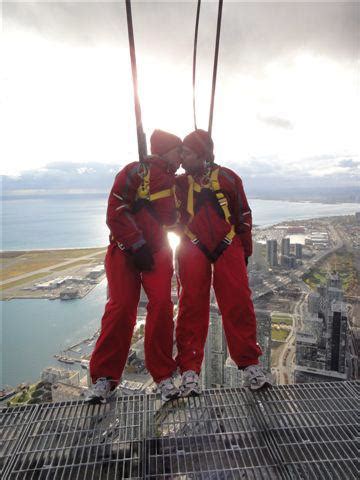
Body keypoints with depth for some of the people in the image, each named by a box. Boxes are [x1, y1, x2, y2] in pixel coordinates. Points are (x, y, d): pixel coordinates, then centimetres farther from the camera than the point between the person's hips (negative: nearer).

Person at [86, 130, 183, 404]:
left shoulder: (173, 182, 16)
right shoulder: (135, 172, -3)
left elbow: (170, 218, 9)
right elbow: (115, 212, -11)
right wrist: (137, 245, -14)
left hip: (157, 251, 4)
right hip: (124, 250, -4)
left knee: (161, 305, -9)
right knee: (121, 308, -9)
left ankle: (163, 375, 5)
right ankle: (105, 377, 7)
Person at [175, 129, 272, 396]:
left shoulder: (228, 178, 5)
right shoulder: (180, 183, 9)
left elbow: (243, 214, 11)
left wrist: (245, 251, 11)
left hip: (228, 247, 0)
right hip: (193, 250, 1)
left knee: (239, 305, -3)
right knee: (192, 307, -3)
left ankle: (250, 365, 12)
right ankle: (190, 370, 6)